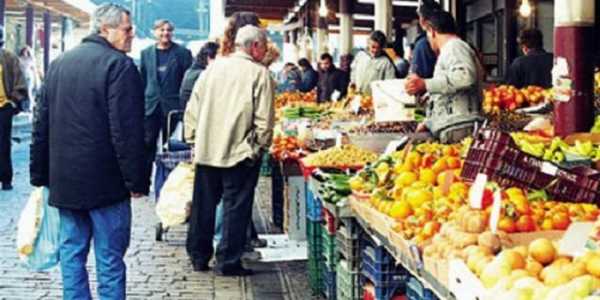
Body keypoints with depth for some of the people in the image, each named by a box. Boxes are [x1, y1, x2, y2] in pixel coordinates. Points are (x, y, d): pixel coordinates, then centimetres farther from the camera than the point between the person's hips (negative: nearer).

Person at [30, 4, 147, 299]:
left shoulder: (59, 63, 12)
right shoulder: (119, 65, -12)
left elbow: (41, 124, 14)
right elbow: (127, 131, -17)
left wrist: (40, 174, 18)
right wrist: (136, 180, -12)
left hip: (64, 179, 7)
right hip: (105, 181, -6)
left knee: (71, 252, 13)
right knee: (109, 258, 2)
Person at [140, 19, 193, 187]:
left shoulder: (183, 53, 0)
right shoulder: (146, 53, 10)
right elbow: (142, 80, 12)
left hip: (173, 106, -2)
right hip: (150, 105, 2)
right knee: (147, 144, 1)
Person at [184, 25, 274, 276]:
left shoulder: (213, 68, 4)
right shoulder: (259, 73, -9)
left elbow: (192, 108, 7)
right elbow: (264, 119, -12)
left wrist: (193, 138, 14)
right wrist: (260, 147, 0)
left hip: (206, 150, 5)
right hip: (240, 152, -5)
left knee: (203, 204, 15)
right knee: (235, 207, 5)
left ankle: (199, 256, 25)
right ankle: (228, 262, 8)